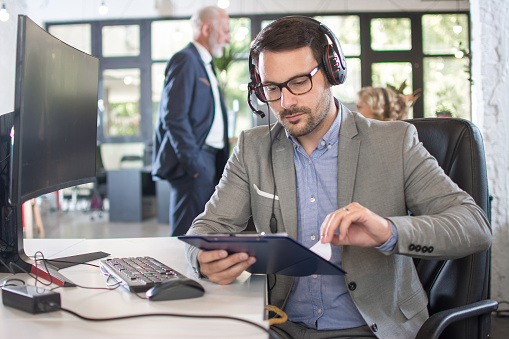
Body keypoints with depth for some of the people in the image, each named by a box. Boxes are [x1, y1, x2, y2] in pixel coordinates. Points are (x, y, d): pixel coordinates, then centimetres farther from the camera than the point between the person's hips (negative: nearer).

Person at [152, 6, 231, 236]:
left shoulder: (206, 65, 23)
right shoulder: (185, 60, -8)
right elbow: (174, 118, -17)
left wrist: (220, 163, 16)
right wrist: (194, 164, -20)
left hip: (209, 160, 10)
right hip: (194, 160, -10)